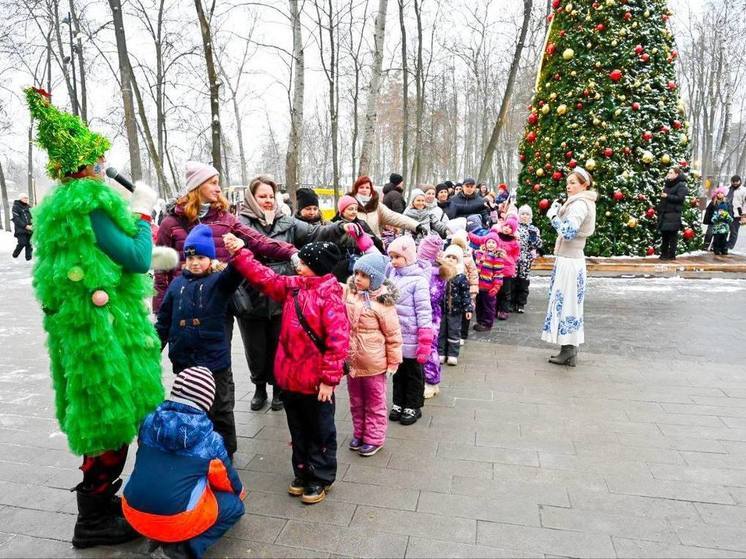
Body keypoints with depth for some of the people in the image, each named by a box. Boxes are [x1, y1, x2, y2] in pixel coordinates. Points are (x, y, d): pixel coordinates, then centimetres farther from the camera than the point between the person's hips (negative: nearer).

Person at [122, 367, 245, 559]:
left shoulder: (149, 422, 0)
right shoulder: (210, 440, -7)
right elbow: (228, 480, 9)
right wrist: (240, 492, 33)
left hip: (133, 514, 6)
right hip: (176, 520, -5)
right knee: (235, 506, 15)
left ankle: (158, 536, 14)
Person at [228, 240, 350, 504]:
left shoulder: (330, 296, -18)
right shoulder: (293, 286, 4)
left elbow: (338, 341, -21)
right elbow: (264, 278, 9)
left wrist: (329, 379, -20)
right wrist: (239, 253, 1)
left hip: (316, 381, -7)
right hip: (289, 376, 7)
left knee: (321, 432, 12)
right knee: (298, 429, 21)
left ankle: (320, 478, 28)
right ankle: (302, 472, 39)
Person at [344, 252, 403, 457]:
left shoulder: (382, 302, -18)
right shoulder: (348, 291, -4)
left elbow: (393, 334, -12)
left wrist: (394, 361, -7)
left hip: (373, 363, -5)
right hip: (351, 360, 5)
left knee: (375, 402, 14)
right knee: (356, 400, 21)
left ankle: (374, 438, 29)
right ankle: (359, 433, 40)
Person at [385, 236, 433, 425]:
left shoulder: (418, 280, -16)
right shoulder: (392, 274, 4)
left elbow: (424, 311, -18)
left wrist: (425, 340, -21)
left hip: (411, 337, -6)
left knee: (413, 373, 12)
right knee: (398, 371, 20)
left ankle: (413, 406, 27)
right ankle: (399, 402, 35)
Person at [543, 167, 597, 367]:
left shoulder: (579, 204, -14)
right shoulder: (580, 203, 17)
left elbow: (569, 231, -26)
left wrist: (553, 215, -15)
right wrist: (560, 212, 13)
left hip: (569, 261, -10)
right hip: (570, 259, 10)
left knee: (566, 303, -5)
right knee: (568, 303, 12)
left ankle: (568, 351, 2)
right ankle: (570, 350, 19)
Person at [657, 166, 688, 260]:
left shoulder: (681, 185, -5)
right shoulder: (667, 184, 19)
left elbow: (680, 198, -17)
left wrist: (667, 196, -18)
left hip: (674, 214, -8)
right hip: (664, 213, 8)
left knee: (672, 235, -4)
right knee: (664, 234, 10)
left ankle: (671, 255, 1)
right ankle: (664, 253, 16)